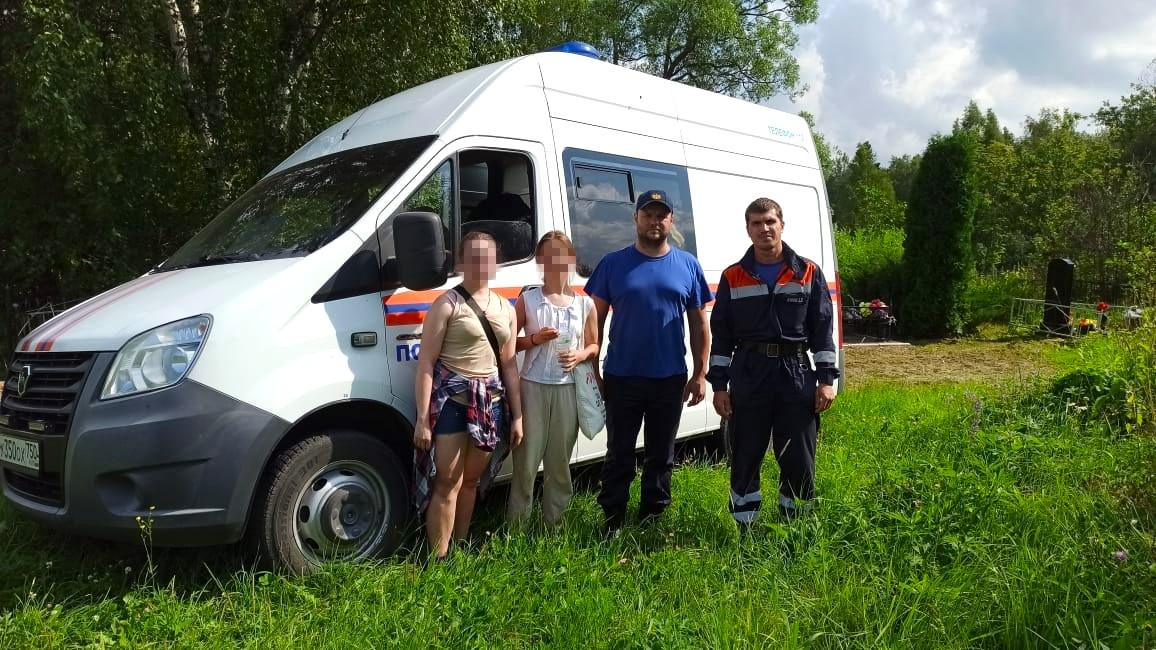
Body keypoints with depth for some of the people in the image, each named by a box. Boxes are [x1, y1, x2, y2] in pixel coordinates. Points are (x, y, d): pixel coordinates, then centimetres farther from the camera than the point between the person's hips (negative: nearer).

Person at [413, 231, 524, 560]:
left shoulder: (505, 308, 12)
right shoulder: (447, 304, -6)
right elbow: (426, 362, -10)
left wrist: (517, 416, 11)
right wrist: (423, 418, -16)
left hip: (490, 402, 5)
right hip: (451, 399, -5)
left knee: (472, 481, 14)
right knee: (448, 483, -2)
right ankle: (438, 559, 7)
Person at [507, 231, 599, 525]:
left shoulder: (585, 304, 5)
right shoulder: (528, 300, 0)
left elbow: (594, 346, 13)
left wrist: (580, 355, -8)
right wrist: (535, 339, -14)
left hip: (568, 388, 2)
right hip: (533, 387, -2)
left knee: (559, 460, 10)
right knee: (527, 457, 0)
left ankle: (554, 520, 23)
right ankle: (516, 521, 13)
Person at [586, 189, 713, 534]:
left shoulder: (688, 265, 5)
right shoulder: (613, 263, 0)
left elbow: (699, 324, 7)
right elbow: (596, 320, 2)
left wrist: (700, 374, 2)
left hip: (670, 379, 2)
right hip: (621, 378, -1)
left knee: (661, 455, 14)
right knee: (619, 455, 9)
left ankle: (654, 514, 30)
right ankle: (612, 519, 21)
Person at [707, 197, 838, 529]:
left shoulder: (808, 273, 6)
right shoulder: (733, 277, 6)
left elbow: (822, 329, 5)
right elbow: (720, 335, 6)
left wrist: (826, 378, -1)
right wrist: (719, 383, 0)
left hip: (796, 374, 0)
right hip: (748, 374, 0)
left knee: (799, 461, 5)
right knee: (745, 458, 5)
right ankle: (745, 531, 18)